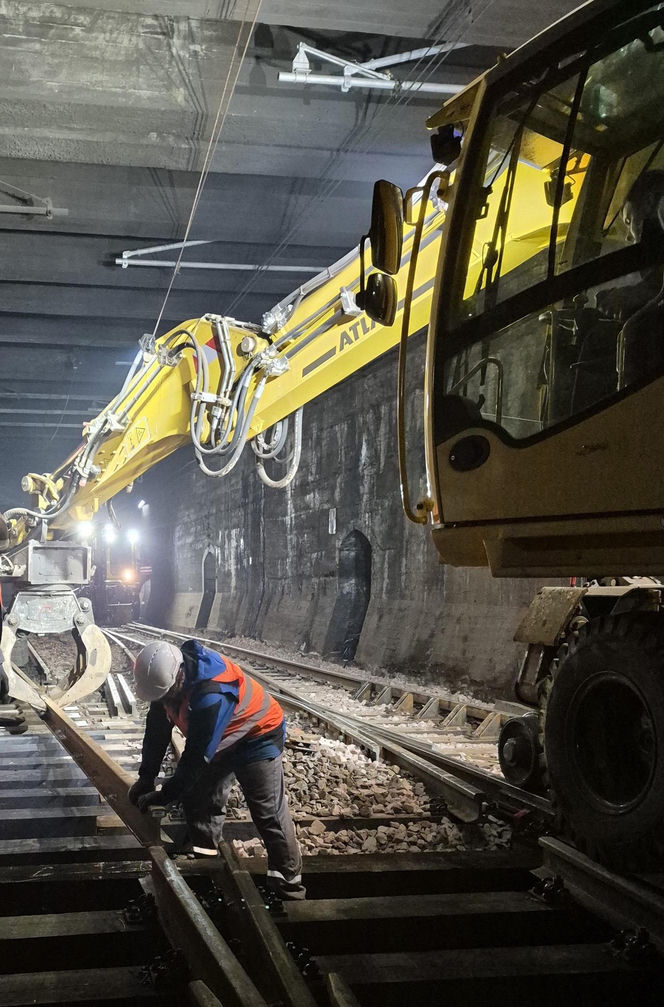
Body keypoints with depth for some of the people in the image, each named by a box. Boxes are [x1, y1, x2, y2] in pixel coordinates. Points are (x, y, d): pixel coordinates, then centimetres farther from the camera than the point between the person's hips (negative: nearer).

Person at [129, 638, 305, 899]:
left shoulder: (211, 695, -42)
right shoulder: (166, 676, -17)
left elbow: (197, 757, -34)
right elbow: (157, 730, -5)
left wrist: (164, 796, -25)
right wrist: (146, 777, -7)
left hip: (257, 736, -8)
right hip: (218, 739, 8)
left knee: (269, 814, -7)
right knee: (198, 801, 10)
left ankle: (289, 883, 3)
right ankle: (204, 857, 28)